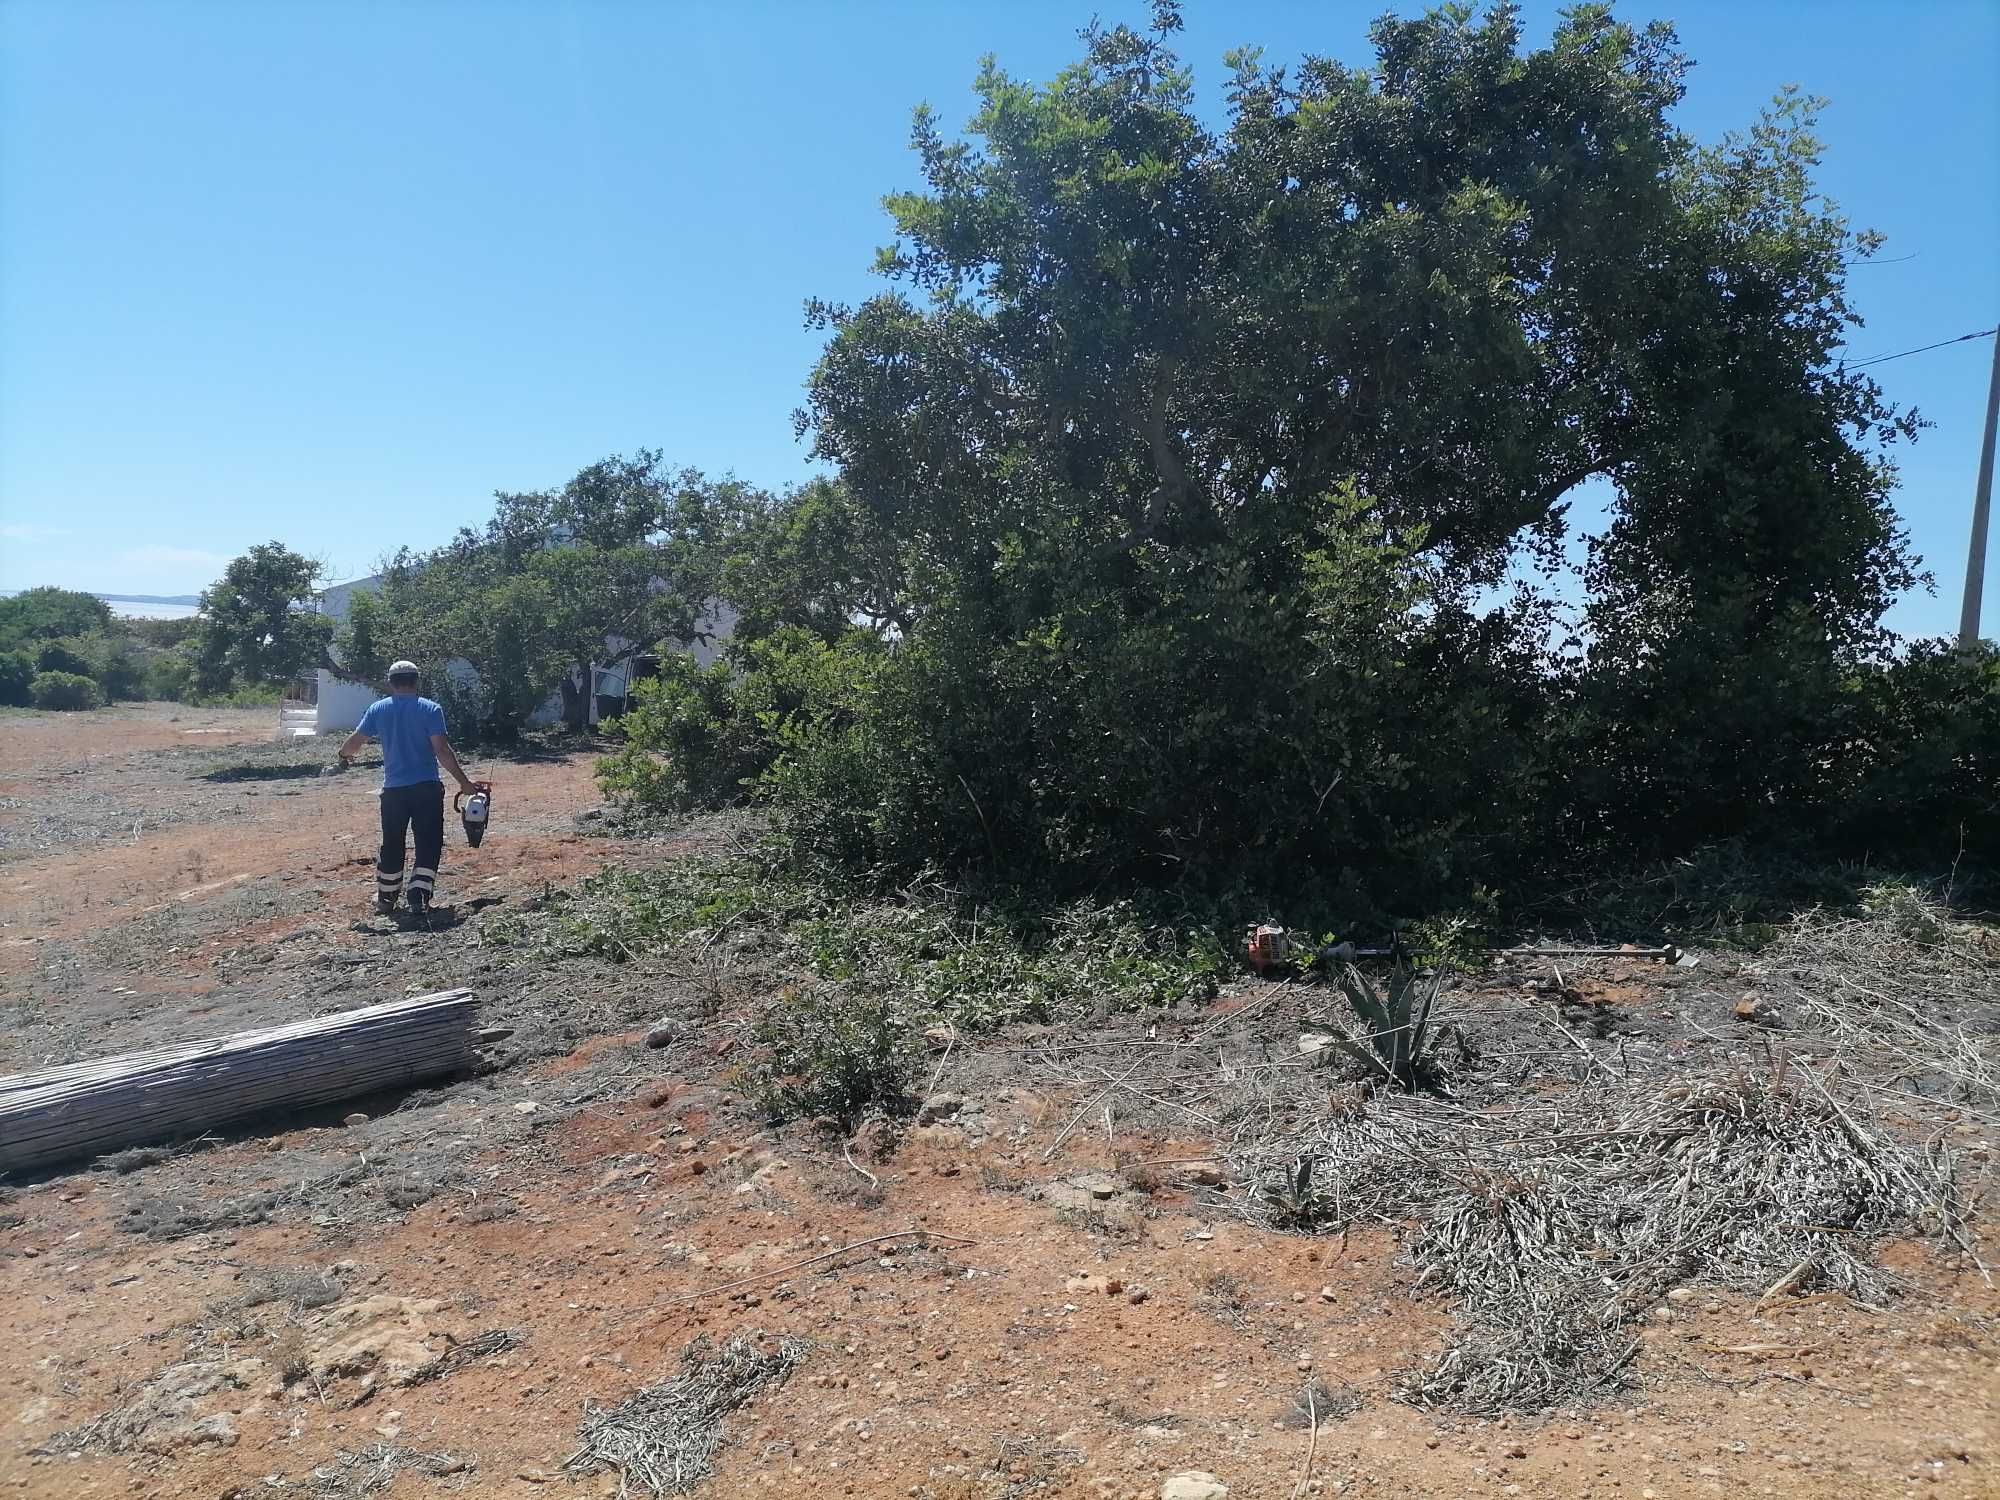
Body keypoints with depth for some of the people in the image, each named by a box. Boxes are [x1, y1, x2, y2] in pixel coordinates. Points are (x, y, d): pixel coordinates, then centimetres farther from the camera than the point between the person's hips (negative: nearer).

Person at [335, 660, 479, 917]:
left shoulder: (378, 709, 2)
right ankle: (419, 897, -5)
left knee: (392, 845, 17)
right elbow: (441, 750, -12)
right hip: (427, 788, -3)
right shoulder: (430, 709, -6)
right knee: (428, 844, 4)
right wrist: (464, 781, -7)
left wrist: (344, 754, 25)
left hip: (393, 789, 3)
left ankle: (386, 899, 28)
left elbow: (355, 740, 1)